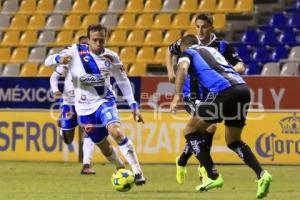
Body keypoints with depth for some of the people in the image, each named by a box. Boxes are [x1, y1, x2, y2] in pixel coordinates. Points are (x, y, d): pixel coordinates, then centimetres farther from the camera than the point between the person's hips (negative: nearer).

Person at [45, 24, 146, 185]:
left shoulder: (111, 57, -5)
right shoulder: (76, 52, -9)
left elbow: (123, 81, 6)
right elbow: (48, 61, -11)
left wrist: (134, 106, 0)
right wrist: (59, 59, -35)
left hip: (105, 101, -1)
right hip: (84, 108, 1)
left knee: (115, 131, -29)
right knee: (104, 146, 9)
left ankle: (137, 171, -26)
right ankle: (121, 168, 37)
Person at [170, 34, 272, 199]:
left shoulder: (188, 53, 16)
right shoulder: (212, 50, 34)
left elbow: (183, 67, -7)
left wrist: (177, 96, -13)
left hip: (223, 91, -7)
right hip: (243, 87, 7)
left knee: (191, 132, 10)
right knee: (233, 141, 23)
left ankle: (213, 176, 1)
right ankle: (261, 174, 3)